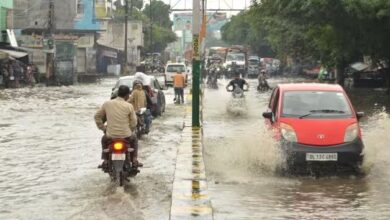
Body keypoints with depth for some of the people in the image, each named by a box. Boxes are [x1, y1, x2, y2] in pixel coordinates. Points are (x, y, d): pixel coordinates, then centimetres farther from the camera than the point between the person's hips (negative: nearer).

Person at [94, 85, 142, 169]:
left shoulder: (107, 104, -2)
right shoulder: (129, 106, -8)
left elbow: (97, 116, 6)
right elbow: (133, 122, -1)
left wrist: (103, 128, 17)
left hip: (110, 135, 1)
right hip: (125, 135, -1)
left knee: (104, 139, 36)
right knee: (134, 139, 33)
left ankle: (105, 161, 27)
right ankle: (134, 160, 26)